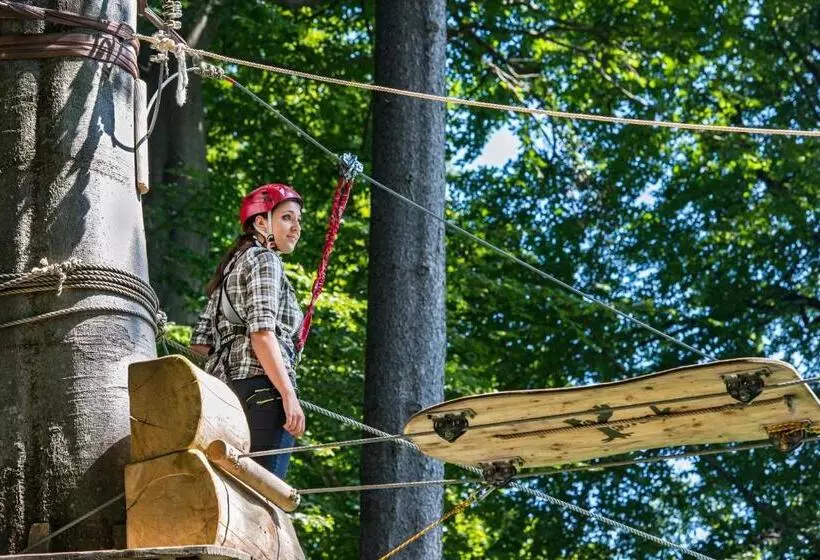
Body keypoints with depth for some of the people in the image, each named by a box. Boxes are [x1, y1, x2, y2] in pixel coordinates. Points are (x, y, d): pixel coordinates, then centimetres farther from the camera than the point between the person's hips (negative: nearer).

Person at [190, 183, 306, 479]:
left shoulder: (232, 265, 27)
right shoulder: (265, 259, 0)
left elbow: (200, 342, 20)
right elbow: (262, 331, -14)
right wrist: (289, 394, -18)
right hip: (262, 388, -9)